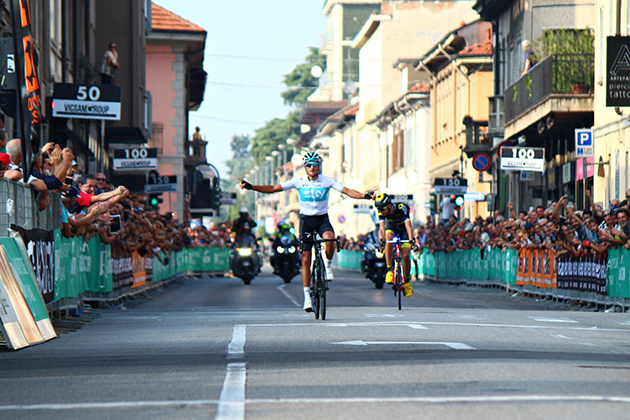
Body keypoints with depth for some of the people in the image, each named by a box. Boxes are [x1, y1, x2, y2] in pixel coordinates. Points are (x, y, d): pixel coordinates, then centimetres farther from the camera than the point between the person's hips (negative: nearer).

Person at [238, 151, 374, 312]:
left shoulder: (326, 181, -5)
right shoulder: (299, 181, -4)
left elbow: (346, 191, -12)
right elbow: (274, 189, -5)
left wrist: (364, 195, -28)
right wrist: (251, 187, -14)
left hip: (322, 218, 0)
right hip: (306, 219, 1)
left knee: (329, 238, -35)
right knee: (305, 259, -3)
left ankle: (328, 266, -6)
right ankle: (307, 296, 4)